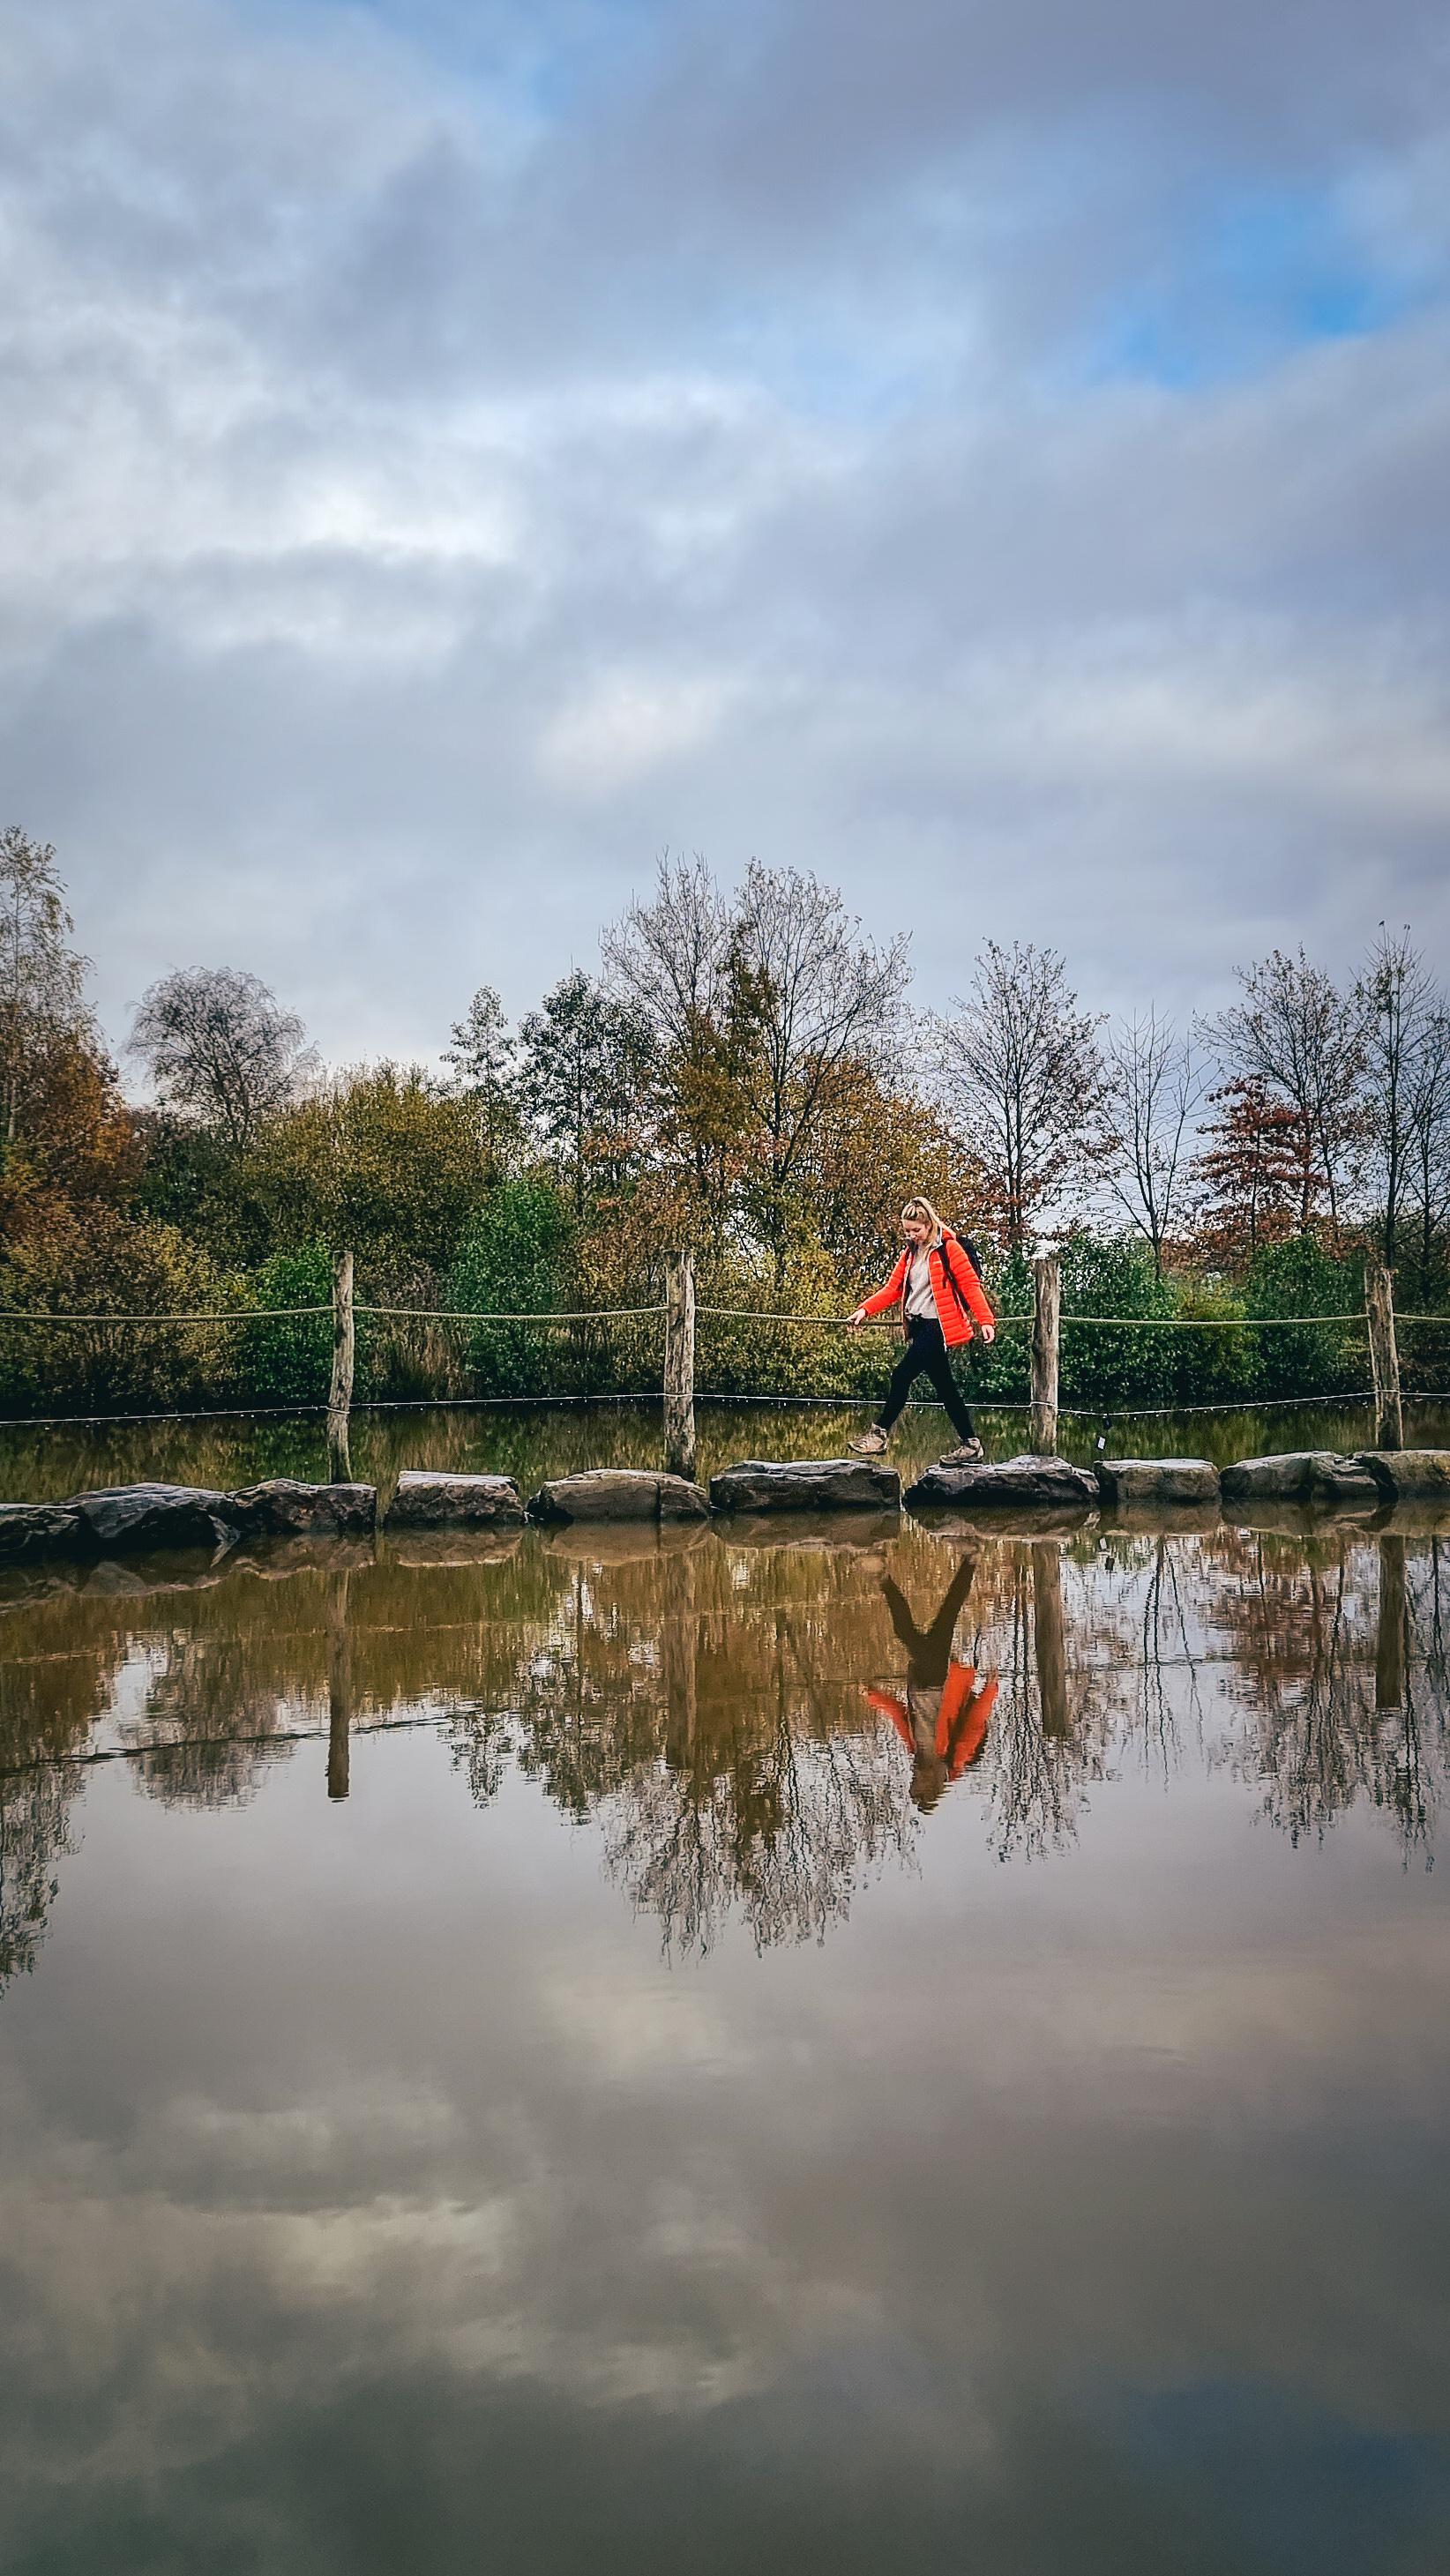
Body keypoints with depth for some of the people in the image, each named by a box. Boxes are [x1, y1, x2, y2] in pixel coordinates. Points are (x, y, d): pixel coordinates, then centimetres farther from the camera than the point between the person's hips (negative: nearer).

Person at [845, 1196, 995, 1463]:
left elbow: (970, 1285, -11)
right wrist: (865, 1310, 0)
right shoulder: (910, 1253, 14)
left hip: (939, 1326, -8)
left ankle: (880, 1433, -7)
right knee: (945, 1386, 9)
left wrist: (985, 1320, -19)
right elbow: (893, 1289, 12)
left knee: (902, 1374, -14)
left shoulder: (949, 1248, -8)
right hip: (919, 1326, 8)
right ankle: (969, 1443, 15)